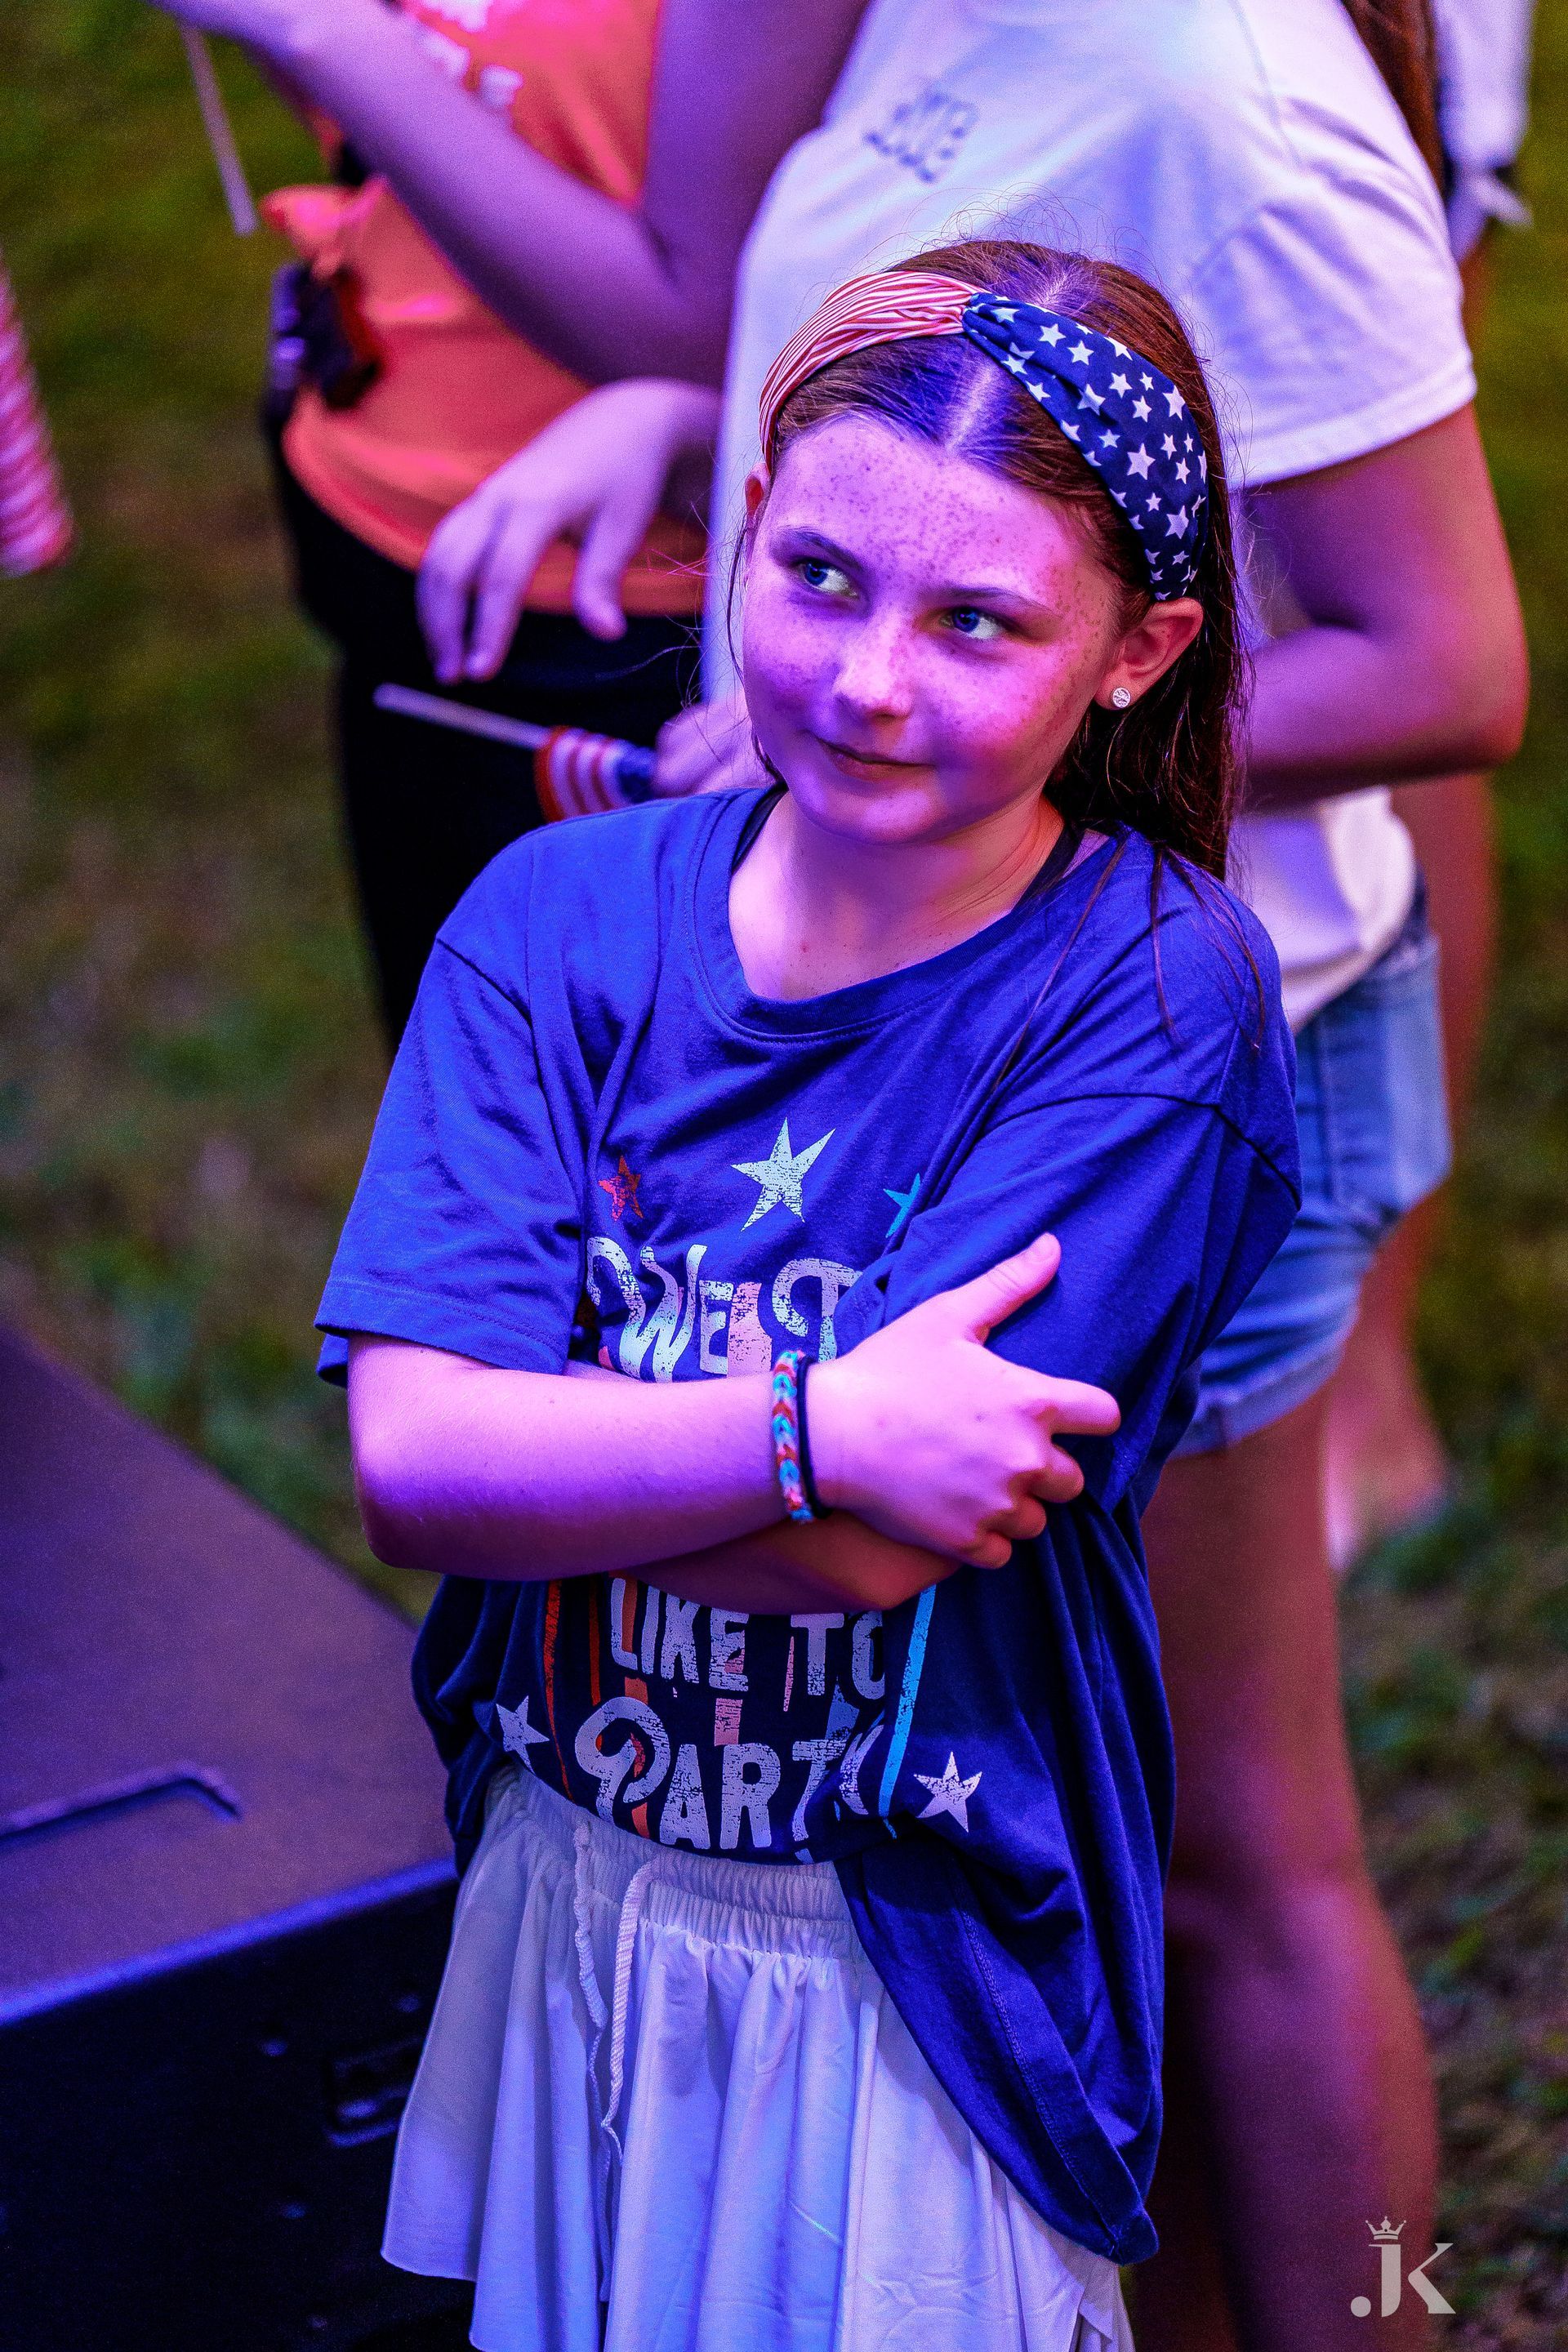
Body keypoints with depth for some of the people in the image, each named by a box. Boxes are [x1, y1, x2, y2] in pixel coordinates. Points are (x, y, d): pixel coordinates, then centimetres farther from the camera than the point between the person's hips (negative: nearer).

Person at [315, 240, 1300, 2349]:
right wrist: (816, 1428, -29)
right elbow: (408, 1464, -19)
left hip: (925, 1969, -3)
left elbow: (868, 1551, -25)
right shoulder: (565, 916, -8)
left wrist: (547, 1434, -18)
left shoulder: (1156, 996, -18)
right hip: (554, 1911, 4)